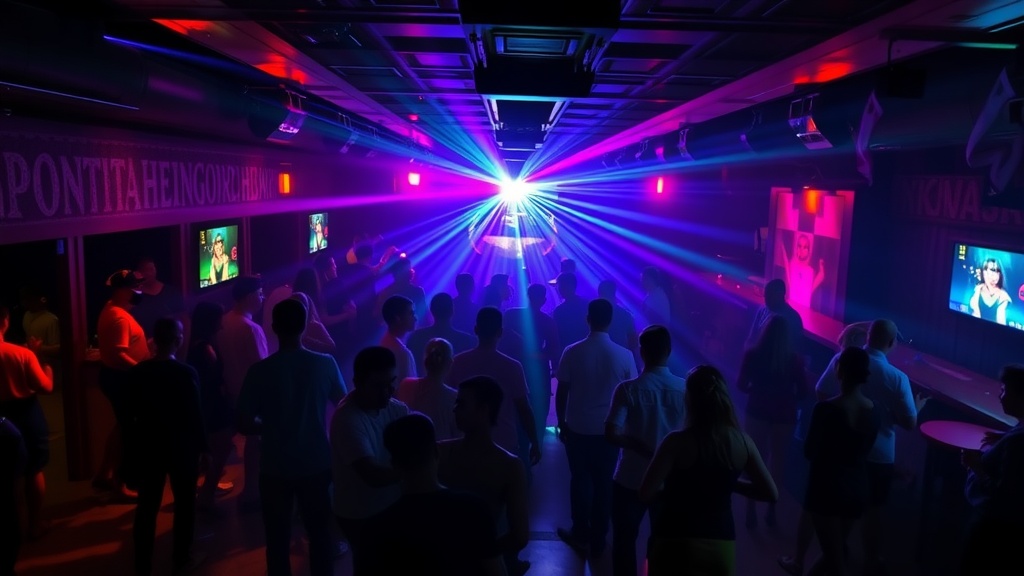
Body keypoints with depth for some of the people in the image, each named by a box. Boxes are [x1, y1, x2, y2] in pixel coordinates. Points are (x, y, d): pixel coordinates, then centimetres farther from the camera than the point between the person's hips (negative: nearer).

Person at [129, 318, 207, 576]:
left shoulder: (138, 371, -6)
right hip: (182, 446, -4)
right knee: (184, 503, 12)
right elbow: (195, 413, -15)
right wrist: (203, 446, -4)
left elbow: (133, 409, 4)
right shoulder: (186, 372, -19)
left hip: (149, 445, 4)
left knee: (147, 504, 14)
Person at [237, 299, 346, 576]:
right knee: (320, 534, 16)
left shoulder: (259, 370, -12)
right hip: (316, 463, 1)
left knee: (278, 539, 15)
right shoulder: (325, 364, -10)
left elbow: (244, 425, -8)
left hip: (275, 467, 0)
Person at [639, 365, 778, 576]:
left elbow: (646, 493, -16)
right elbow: (771, 493, 5)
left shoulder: (678, 442, -15)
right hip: (722, 544, 4)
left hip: (676, 544, -4)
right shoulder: (742, 441, -3)